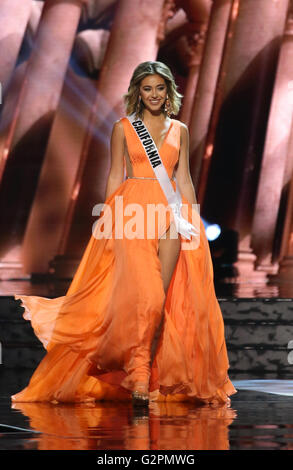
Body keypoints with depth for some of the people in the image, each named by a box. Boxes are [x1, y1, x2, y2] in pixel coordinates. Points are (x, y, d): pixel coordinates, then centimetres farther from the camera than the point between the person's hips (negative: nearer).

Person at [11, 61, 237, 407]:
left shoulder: (179, 130, 14)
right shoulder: (123, 128, 8)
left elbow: (184, 179, 13)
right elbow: (115, 177, 7)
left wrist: (191, 219, 5)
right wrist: (108, 218, 0)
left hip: (171, 211, 3)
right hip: (131, 212, -2)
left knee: (164, 296, -7)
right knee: (142, 293, -16)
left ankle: (142, 374, -2)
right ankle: (141, 375, -11)